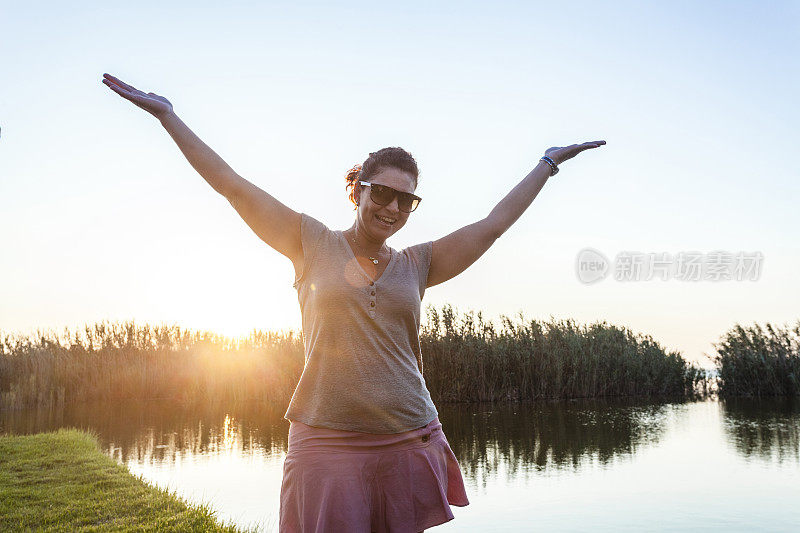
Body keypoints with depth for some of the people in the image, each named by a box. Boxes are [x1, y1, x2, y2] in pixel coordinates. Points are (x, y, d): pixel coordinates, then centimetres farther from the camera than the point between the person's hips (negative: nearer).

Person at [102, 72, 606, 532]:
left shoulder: (418, 263, 9)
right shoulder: (313, 243, 3)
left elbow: (493, 224, 13)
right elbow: (234, 186, 4)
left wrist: (548, 163, 20)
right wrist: (167, 114, 6)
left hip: (409, 442, 3)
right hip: (326, 442, -2)